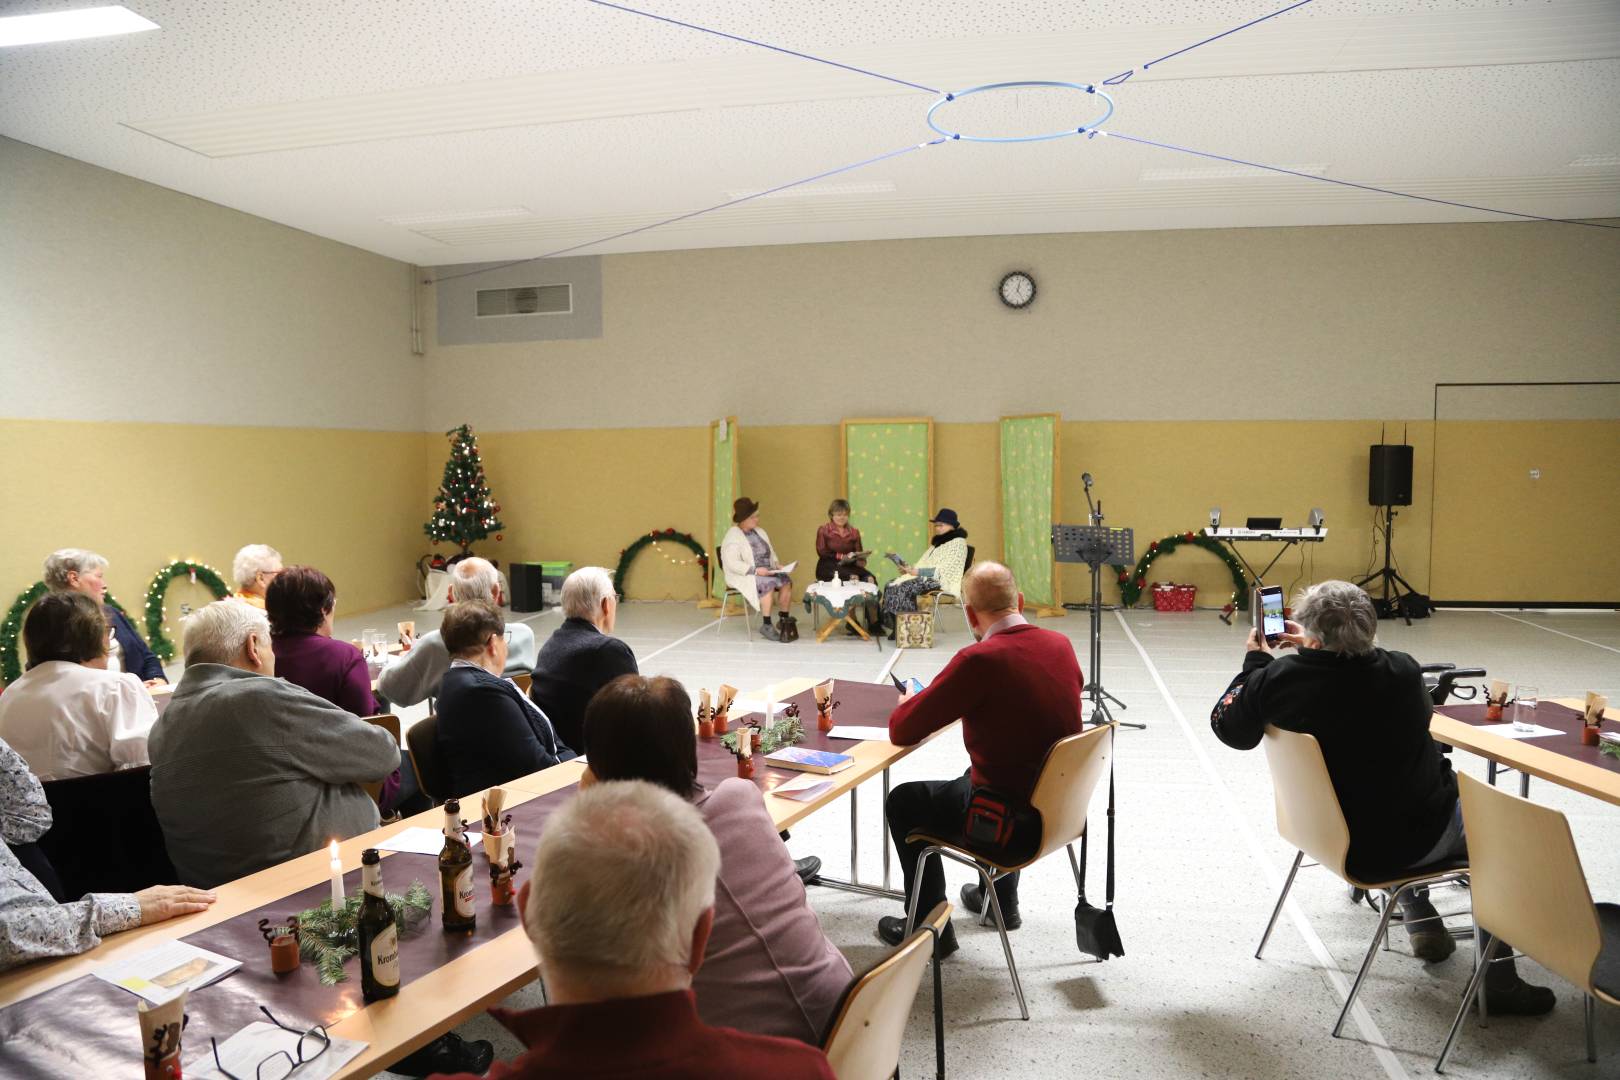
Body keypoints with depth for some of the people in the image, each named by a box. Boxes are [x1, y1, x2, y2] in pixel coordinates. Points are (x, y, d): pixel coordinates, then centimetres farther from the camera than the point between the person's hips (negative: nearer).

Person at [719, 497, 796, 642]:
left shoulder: (759, 532, 15)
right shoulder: (732, 536, -9)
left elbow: (771, 553, 23)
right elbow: (732, 563, -19)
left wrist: (777, 564, 1)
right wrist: (756, 570, -25)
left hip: (766, 572, 7)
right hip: (743, 576, -7)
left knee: (786, 581, -17)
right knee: (769, 584, -32)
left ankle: (783, 619, -7)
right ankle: (767, 626, -27)